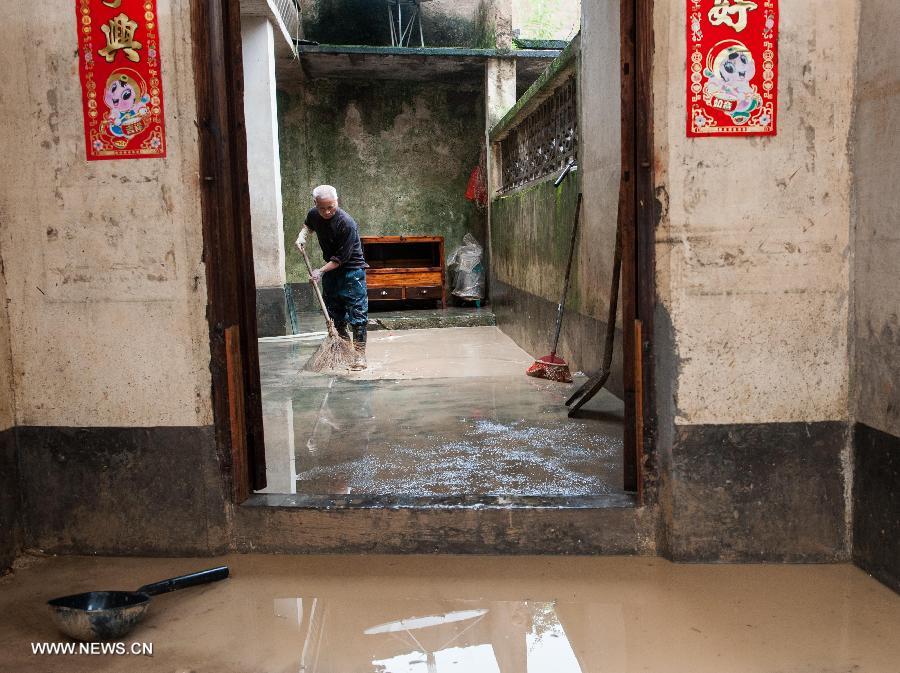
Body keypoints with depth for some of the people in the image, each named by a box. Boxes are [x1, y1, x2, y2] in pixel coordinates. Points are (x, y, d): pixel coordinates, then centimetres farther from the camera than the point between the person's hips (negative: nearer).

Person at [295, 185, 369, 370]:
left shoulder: (347, 224, -26)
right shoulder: (313, 214, -5)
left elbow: (341, 258, -23)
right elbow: (308, 225, 22)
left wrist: (321, 271, -23)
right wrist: (303, 235, 2)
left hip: (352, 270, -7)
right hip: (330, 269, 7)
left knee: (357, 313, -9)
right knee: (334, 313, 12)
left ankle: (360, 354, -6)